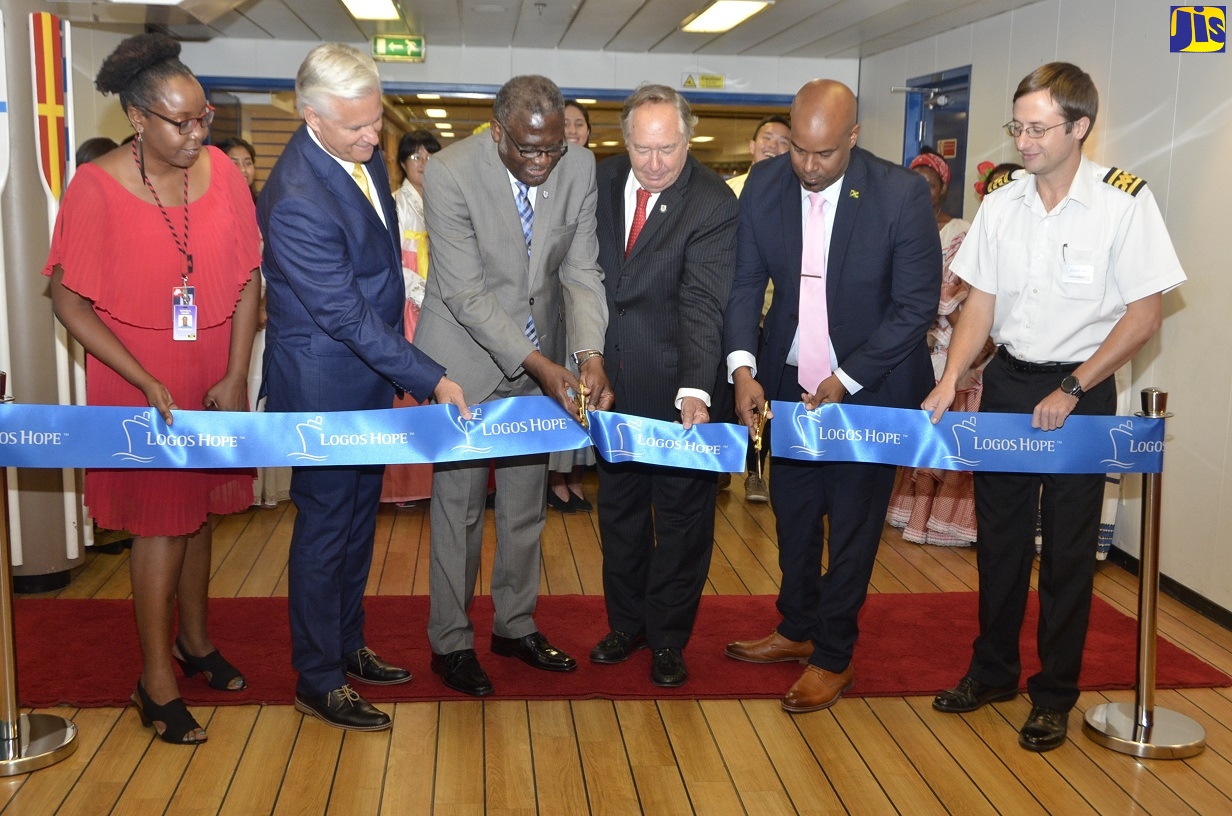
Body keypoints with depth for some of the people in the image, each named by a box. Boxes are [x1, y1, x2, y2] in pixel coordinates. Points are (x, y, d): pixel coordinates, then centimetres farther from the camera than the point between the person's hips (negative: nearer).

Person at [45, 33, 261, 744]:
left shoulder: (221, 172, -4)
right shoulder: (96, 188, -14)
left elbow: (248, 279, 0)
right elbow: (69, 300, -11)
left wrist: (236, 377, -7)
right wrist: (149, 385, -16)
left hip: (215, 381, 4)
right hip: (138, 385, -4)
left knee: (200, 511, 16)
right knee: (160, 521, 3)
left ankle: (195, 640, 37)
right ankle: (157, 680, 17)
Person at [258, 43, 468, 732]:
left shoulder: (363, 152, 0)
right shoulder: (296, 201, -29)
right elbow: (347, 315, -25)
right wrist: (431, 378, -23)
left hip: (371, 374, 8)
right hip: (324, 386, -8)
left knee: (360, 518, 19)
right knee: (326, 529, 5)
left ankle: (348, 646, 37)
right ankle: (318, 681, 21)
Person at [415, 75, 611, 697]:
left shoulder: (579, 167, -10)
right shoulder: (450, 173, -22)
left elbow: (581, 271, -6)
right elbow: (465, 292, -24)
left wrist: (590, 355, -22)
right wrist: (539, 364, -30)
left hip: (543, 357, 5)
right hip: (468, 355, -4)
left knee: (527, 500, 15)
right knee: (459, 502, 4)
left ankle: (515, 623, 33)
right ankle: (450, 641, 21)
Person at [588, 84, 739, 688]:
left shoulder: (714, 204, -18)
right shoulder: (602, 181, -2)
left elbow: (703, 304, -27)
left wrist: (694, 391, -38)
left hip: (677, 387, -5)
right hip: (612, 379, 5)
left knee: (682, 513, 9)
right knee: (618, 506, 17)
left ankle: (668, 637, 26)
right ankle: (626, 622, 35)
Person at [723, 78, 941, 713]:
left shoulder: (902, 194, -18)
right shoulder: (765, 184, -7)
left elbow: (917, 304, -15)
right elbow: (745, 280, -3)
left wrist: (845, 382, -19)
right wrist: (743, 367, -17)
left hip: (870, 386, -4)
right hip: (790, 381, 4)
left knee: (853, 523, 7)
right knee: (792, 511, 17)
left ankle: (833, 658, 23)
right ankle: (797, 630, 38)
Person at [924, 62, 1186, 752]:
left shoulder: (1124, 202, -12)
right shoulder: (1000, 206, 1)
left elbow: (1145, 315, -11)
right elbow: (981, 305, 4)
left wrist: (1071, 391, -13)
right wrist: (951, 380, -10)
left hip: (1080, 390, -4)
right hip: (1007, 382, 4)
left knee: (1067, 548, 6)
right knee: (998, 535, 13)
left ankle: (1055, 694, 21)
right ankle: (993, 670, 30)